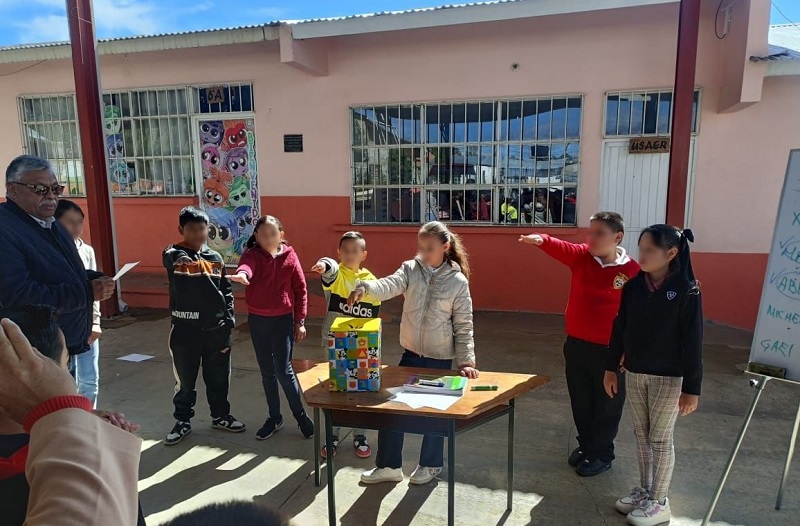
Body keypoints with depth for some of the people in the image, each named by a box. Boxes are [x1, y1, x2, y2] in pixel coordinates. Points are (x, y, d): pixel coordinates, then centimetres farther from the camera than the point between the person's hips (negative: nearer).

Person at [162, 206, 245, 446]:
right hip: (185, 329, -3)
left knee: (218, 377, 14)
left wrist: (229, 321, 3)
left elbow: (226, 292, 9)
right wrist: (182, 256, -57)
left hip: (216, 328, 3)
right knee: (185, 379, 11)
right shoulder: (174, 255, -6)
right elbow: (173, 258, -33)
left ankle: (220, 416, 33)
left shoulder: (216, 258, 5)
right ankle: (183, 421, 29)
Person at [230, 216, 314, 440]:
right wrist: (242, 274, -56)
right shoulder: (252, 254, -6)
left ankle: (301, 415, 16)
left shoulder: (289, 256, -4)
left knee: (283, 370, -4)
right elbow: (246, 265, -31)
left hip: (283, 319, -2)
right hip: (257, 320, 2)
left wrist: (300, 321, -1)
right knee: (266, 372, 12)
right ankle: (275, 417, 28)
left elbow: (300, 289, 1)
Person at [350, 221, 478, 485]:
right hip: (411, 353, 3)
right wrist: (365, 287, -44)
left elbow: (463, 326, -6)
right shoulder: (410, 269, -4)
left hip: (440, 358, -3)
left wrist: (466, 360, -11)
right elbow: (389, 286, -24)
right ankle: (389, 465, 25)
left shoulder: (458, 281, -9)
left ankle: (431, 464, 35)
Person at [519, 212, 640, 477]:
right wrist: (541, 240, -45)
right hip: (576, 345, 4)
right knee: (580, 402, 20)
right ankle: (585, 445, 41)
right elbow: (561, 248, -23)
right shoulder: (581, 256, -3)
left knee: (606, 405, 13)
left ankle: (602, 454, 32)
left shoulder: (632, 271, -11)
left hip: (609, 350, -4)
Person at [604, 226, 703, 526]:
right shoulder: (634, 286, -1)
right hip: (634, 372, 5)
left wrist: (692, 388, -13)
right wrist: (611, 368, 9)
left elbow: (693, 341, -13)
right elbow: (620, 328, 6)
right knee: (641, 434, 16)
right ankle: (644, 490, 33)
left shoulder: (686, 290, -15)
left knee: (660, 439, 7)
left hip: (668, 376, -5)